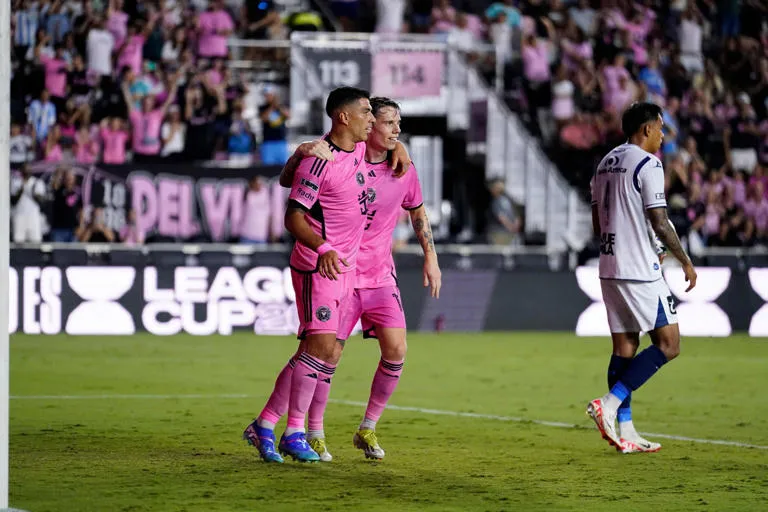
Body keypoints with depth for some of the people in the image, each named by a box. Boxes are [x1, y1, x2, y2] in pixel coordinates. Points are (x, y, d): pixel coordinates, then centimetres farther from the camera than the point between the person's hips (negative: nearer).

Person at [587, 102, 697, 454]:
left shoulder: (605, 163, 15)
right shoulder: (647, 164, -11)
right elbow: (660, 223, -15)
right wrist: (686, 262, -5)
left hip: (609, 268, 9)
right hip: (640, 270, -9)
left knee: (624, 348, 9)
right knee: (668, 344, -4)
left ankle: (625, 432, 7)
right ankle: (609, 404, -13)